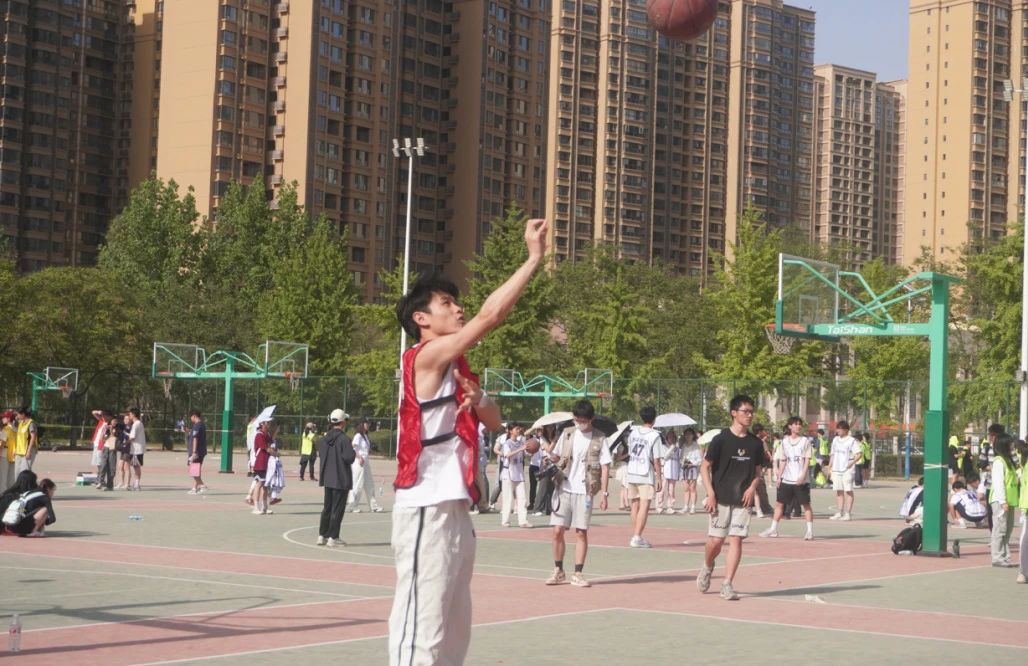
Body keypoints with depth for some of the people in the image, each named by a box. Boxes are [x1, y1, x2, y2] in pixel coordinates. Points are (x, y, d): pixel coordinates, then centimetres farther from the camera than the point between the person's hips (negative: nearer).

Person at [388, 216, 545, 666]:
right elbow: (491, 314, -18)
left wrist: (477, 400, -3)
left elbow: (494, 422, 19)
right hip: (427, 511, -10)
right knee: (421, 629, -11)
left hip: (455, 510, 10)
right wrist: (534, 257, -13)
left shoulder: (456, 370, 18)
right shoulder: (427, 357, -9)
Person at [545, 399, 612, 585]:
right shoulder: (567, 434, 7)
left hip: (584, 491, -2)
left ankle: (578, 574, 4)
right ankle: (558, 572, 12)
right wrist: (552, 460, -9)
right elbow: (556, 457, 15)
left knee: (581, 533, -2)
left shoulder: (599, 439, -1)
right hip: (564, 488, 2)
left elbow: (605, 467, -2)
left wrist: (603, 493, -8)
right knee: (558, 531, 0)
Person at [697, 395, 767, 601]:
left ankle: (727, 585, -1)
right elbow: (705, 467, -3)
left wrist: (752, 487, -3)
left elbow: (758, 471, 16)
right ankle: (707, 568, 30)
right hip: (721, 499, -3)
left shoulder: (755, 443, 6)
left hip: (742, 500, 3)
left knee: (736, 540, -4)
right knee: (716, 540, -1)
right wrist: (710, 493, -10)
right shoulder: (721, 439, -6)